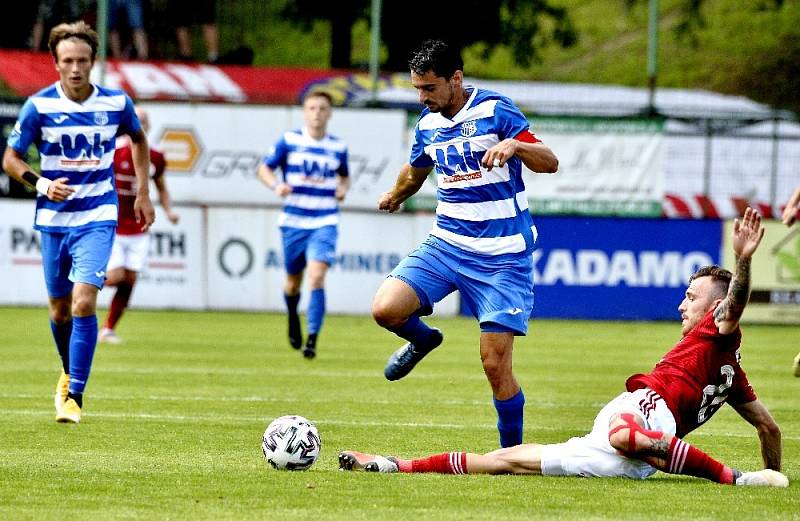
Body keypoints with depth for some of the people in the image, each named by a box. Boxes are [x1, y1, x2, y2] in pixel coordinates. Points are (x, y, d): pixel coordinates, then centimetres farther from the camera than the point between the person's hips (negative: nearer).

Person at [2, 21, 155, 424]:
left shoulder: (116, 103, -4)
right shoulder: (39, 106, -7)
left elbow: (138, 139, 18)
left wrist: (143, 193, 14)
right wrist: (41, 183, -20)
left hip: (97, 217, -1)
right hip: (53, 218, 1)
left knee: (83, 302, -17)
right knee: (60, 307, 11)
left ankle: (74, 395, -14)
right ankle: (70, 372, 39)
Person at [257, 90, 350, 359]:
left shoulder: (338, 147, 5)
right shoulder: (290, 141, -1)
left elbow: (344, 176, 22)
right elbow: (264, 168, 4)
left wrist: (343, 189, -1)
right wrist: (276, 186, -16)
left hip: (325, 223, 0)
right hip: (294, 222, 1)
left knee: (317, 278, -18)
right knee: (294, 281, 13)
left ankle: (312, 340, -18)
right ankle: (293, 319, 45)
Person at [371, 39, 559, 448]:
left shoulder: (494, 110, -11)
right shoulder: (428, 124, 7)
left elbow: (549, 163, -16)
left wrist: (515, 145, -34)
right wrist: (394, 195, 43)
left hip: (501, 256, -5)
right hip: (446, 243, 5)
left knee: (495, 363, -10)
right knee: (386, 310, -18)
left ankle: (512, 453, 8)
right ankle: (422, 339, 16)